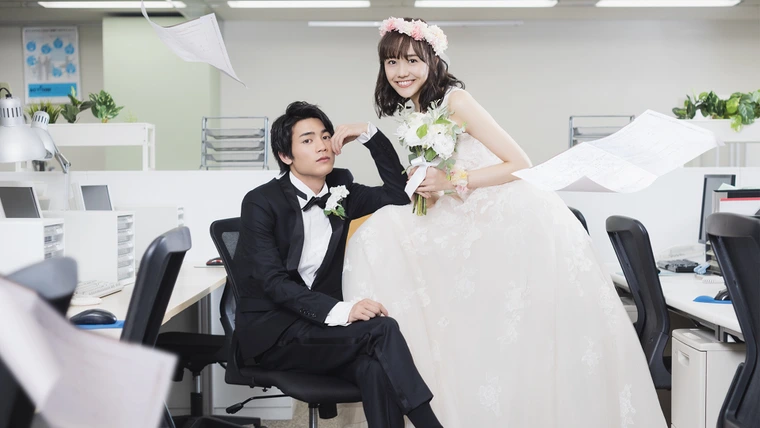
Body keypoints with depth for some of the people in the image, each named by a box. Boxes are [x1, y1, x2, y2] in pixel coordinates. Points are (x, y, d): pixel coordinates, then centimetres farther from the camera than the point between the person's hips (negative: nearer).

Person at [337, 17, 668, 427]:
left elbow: (520, 164, -11)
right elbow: (430, 200, 19)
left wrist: (453, 182, -17)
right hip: (476, 231, 8)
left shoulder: (455, 100, -8)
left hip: (520, 223, -8)